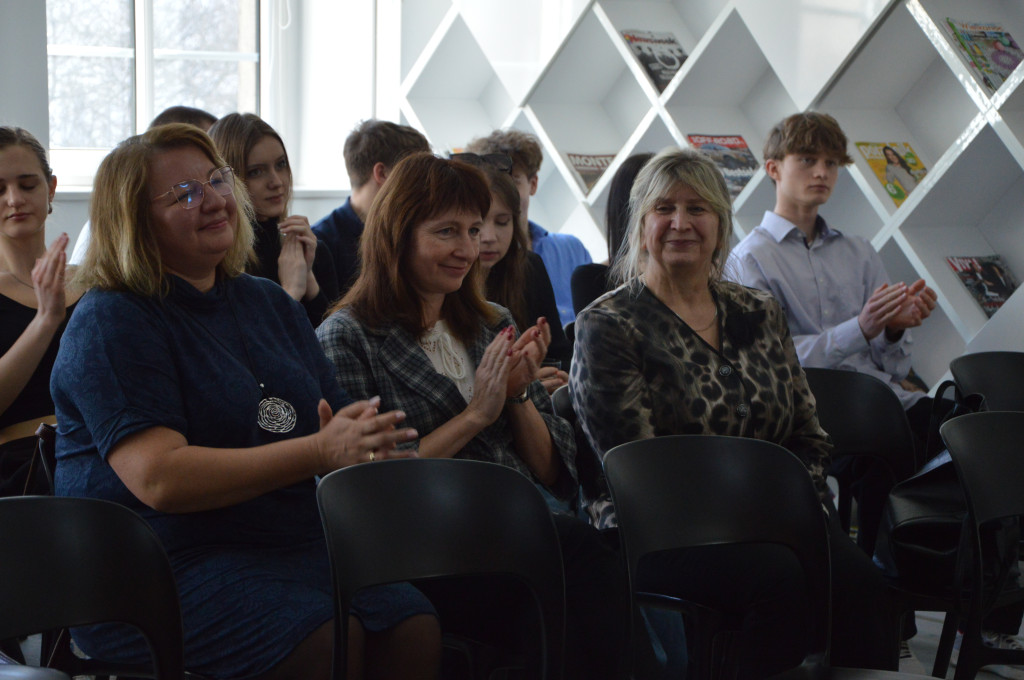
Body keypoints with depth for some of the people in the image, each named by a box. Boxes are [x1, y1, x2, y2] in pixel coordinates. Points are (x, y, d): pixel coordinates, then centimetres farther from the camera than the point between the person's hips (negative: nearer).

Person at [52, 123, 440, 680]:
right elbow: (159, 478, -17)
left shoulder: (269, 303, 19)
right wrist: (319, 452, -22)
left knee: (414, 628, -22)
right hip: (154, 565, -6)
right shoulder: (110, 321, -5)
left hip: (294, 546, 7)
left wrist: (362, 438, -9)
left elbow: (343, 429, 18)